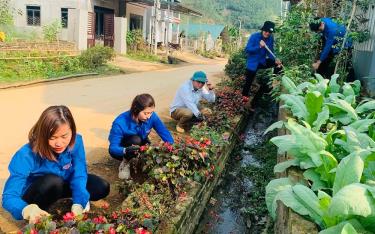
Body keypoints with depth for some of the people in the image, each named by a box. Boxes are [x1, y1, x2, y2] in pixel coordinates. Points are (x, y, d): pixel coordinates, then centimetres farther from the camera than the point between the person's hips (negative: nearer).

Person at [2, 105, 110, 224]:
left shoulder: (76, 142, -25)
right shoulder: (26, 155, -35)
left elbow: (79, 175, -23)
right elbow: (9, 196, -38)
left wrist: (78, 204, -40)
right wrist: (28, 209, -61)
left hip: (62, 187, 4)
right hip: (34, 194, -4)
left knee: (102, 187, -13)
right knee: (53, 181, -37)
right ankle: (38, 218, -9)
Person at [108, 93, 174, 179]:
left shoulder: (152, 116, -24)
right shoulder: (120, 123, -35)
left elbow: (165, 133, -21)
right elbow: (113, 148, -34)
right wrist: (126, 150, -55)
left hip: (141, 144, 4)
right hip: (121, 150, -4)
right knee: (135, 140, -35)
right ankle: (125, 163, -9)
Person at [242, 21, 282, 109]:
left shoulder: (270, 38, -5)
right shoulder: (254, 36, -19)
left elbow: (270, 52, 1)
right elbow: (247, 50, -22)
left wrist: (275, 59, -17)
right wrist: (259, 46, -32)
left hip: (263, 61, 5)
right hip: (252, 63, -5)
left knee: (278, 64, -2)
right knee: (248, 82, 1)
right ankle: (244, 97, 22)